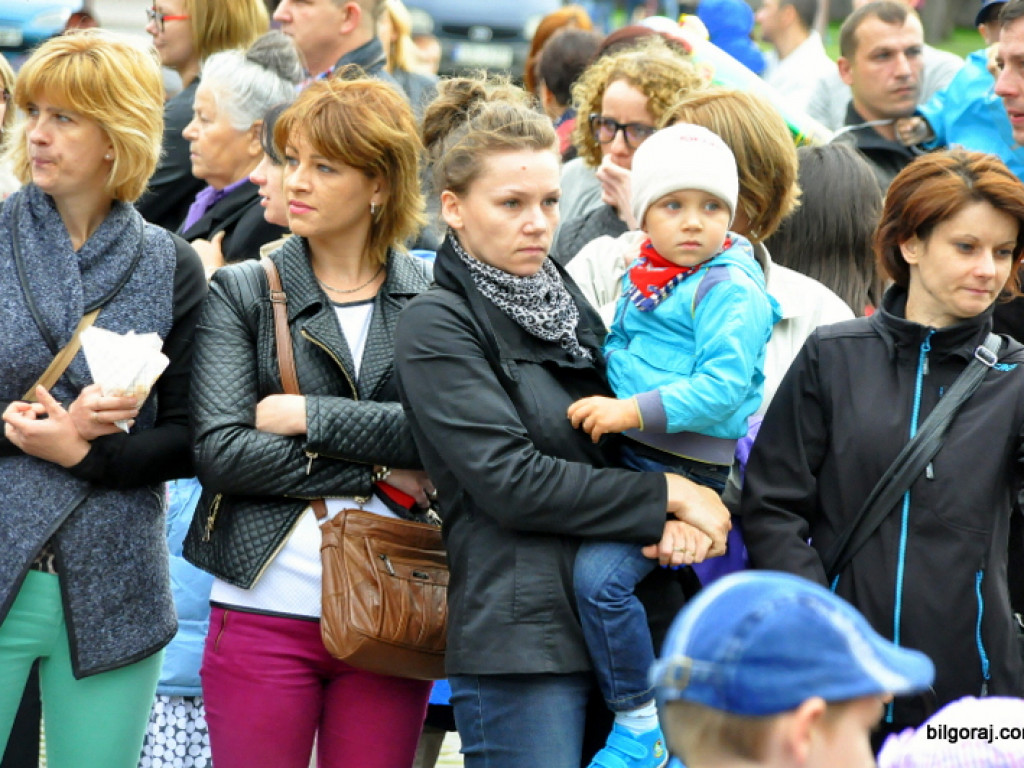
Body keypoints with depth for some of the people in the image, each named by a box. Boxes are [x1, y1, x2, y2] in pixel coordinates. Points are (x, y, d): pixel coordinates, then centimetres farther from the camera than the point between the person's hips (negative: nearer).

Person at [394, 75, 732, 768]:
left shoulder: (567, 301, 16)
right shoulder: (437, 327, -4)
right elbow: (510, 481, -13)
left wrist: (666, 520, -7)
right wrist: (665, 497, -9)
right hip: (520, 638, -6)